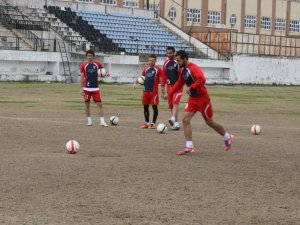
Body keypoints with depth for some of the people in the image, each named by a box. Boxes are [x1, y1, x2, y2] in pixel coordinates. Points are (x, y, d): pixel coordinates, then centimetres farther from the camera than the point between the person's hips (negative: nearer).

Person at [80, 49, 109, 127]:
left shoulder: (97, 64, 3)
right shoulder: (84, 65, -2)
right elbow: (82, 77, -2)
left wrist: (106, 74, -6)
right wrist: (81, 89, -8)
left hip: (95, 88, 1)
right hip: (87, 88, -1)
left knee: (99, 104, -6)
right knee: (87, 105, 5)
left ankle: (102, 121, -7)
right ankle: (89, 121, 16)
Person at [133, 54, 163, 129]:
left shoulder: (158, 69, -3)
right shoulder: (146, 69, 13)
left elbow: (161, 80, -4)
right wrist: (136, 82, 2)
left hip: (153, 91, -6)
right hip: (146, 91, 6)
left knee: (154, 106, -1)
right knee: (145, 106, 10)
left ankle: (153, 123, 5)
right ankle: (147, 123, 20)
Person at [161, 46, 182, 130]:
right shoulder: (166, 63, 11)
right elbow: (164, 76, 15)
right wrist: (163, 88, 13)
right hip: (169, 86, 6)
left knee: (175, 102, -22)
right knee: (171, 105, 5)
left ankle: (173, 119, -37)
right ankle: (176, 123, 11)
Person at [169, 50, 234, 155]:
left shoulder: (193, 68, -22)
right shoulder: (182, 70, 5)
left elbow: (202, 80, -39)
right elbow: (179, 83, 20)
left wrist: (190, 87, -33)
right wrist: (170, 93, 19)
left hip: (202, 98, -8)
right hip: (192, 99, 8)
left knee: (209, 122, 7)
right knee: (185, 119, -7)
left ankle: (227, 137, 29)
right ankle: (189, 146, -7)